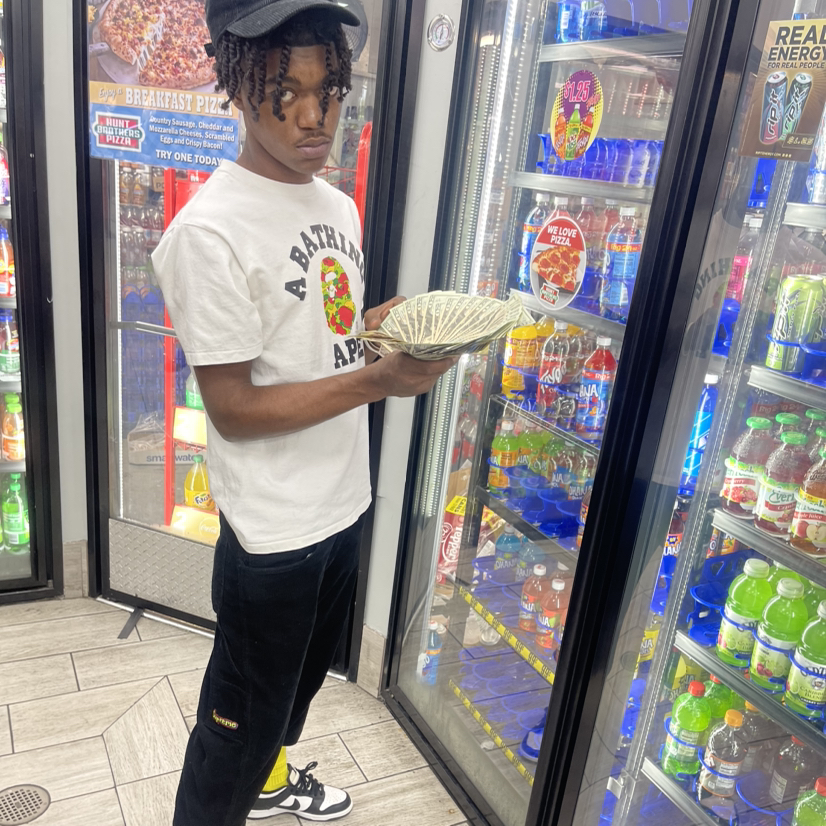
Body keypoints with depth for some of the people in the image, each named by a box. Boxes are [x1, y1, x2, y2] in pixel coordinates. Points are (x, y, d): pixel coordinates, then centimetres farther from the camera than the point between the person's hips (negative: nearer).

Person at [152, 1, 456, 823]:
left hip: (341, 500, 9)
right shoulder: (213, 231, -22)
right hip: (272, 528, -8)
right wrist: (379, 380, -29)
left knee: (304, 671, 30)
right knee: (241, 720, 13)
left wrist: (384, 320, -6)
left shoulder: (338, 207, 4)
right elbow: (233, 409, -22)